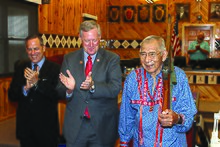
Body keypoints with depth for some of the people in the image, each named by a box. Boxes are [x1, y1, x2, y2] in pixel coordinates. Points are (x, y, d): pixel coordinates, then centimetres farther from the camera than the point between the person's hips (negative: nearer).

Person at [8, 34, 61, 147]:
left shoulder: (55, 68, -8)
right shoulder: (20, 67, 5)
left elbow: (57, 96, -15)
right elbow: (11, 96, 2)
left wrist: (37, 82, -23)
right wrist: (25, 88, -18)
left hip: (47, 127, -3)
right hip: (24, 125, 3)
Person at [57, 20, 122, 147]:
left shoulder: (112, 59, -4)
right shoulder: (69, 59, 3)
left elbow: (115, 88, -16)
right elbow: (60, 90, 1)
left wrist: (93, 86, -32)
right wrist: (69, 89, -22)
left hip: (102, 127, -2)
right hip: (75, 126, 2)